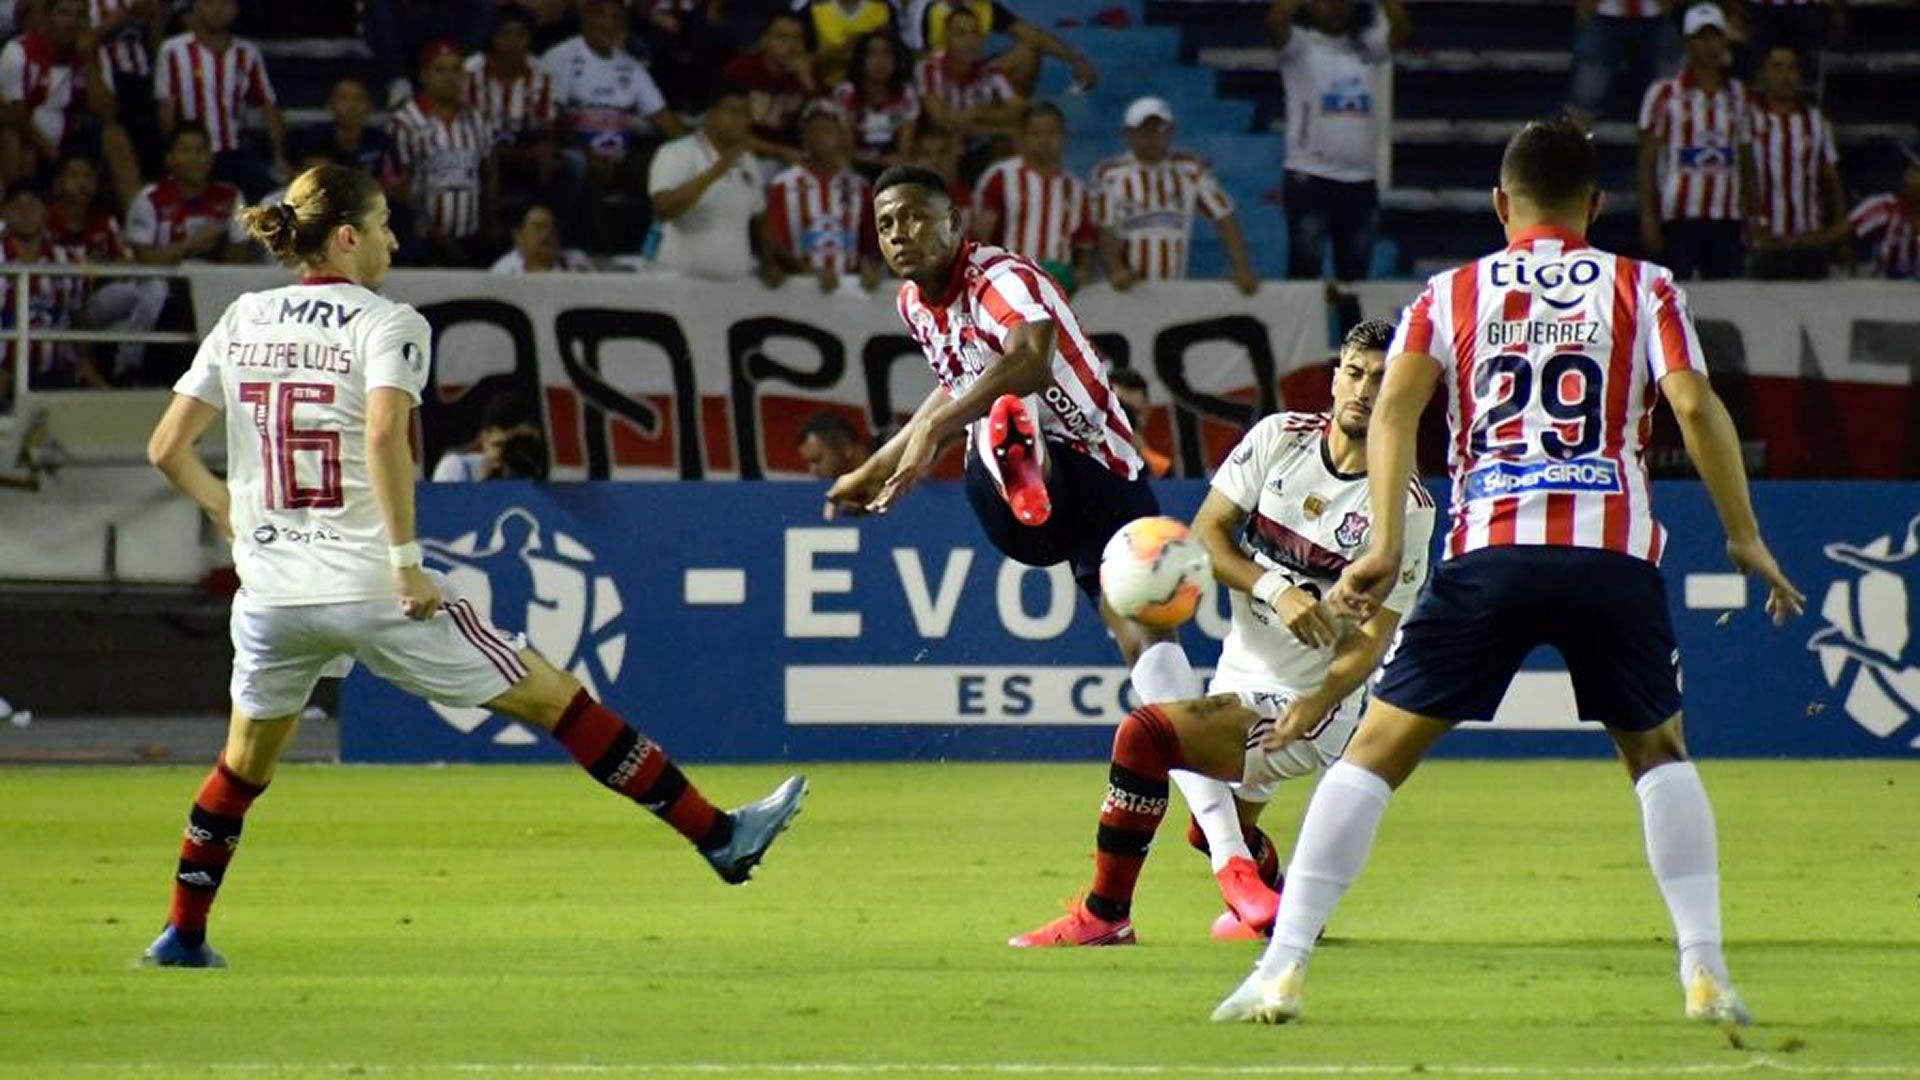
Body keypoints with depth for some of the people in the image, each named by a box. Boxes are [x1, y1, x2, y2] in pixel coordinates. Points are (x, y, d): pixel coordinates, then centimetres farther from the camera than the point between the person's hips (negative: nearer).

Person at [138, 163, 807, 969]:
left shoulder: (241, 322, 9)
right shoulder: (386, 324, -6)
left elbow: (167, 447, 8)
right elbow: (385, 434, -23)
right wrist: (405, 559, -19)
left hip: (271, 594, 5)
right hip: (371, 591, -5)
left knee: (246, 763, 27)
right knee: (558, 700, 3)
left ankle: (182, 933, 26)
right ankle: (719, 836, 5)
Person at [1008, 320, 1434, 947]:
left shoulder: (1407, 506, -13)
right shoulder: (1281, 438, -1)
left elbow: (1375, 634, -14)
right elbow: (1206, 536, -3)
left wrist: (1318, 703, -30)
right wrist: (1274, 589, -21)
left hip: (1307, 709, -7)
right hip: (1241, 678, 7)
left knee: (1147, 732, -25)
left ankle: (1105, 916, -16)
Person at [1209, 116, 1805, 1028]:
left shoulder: (1451, 294, 16)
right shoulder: (1642, 288, 14)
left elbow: (1395, 405, 1)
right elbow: (1695, 407, 0)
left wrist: (1385, 546, -6)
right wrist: (1744, 539, 5)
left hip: (1491, 551, 0)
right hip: (1615, 552, 1)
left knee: (1378, 748, 5)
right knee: (1656, 747, 22)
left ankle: (1281, 970, -4)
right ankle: (1705, 974, 13)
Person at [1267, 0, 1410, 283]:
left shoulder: (1367, 47, 11)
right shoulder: (1299, 45, 1)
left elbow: (1402, 30, -5)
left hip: (1361, 178, 4)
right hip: (1310, 176, -4)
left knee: (1355, 275, 9)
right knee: (1304, 269, -6)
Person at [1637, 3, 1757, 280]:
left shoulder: (1737, 94, 13)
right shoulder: (1665, 94, 1)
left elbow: (1746, 159, 15)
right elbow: (1647, 161, 0)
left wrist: (1751, 214, 8)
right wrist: (1648, 216, -7)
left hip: (1727, 219, 4)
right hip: (1680, 218, -4)